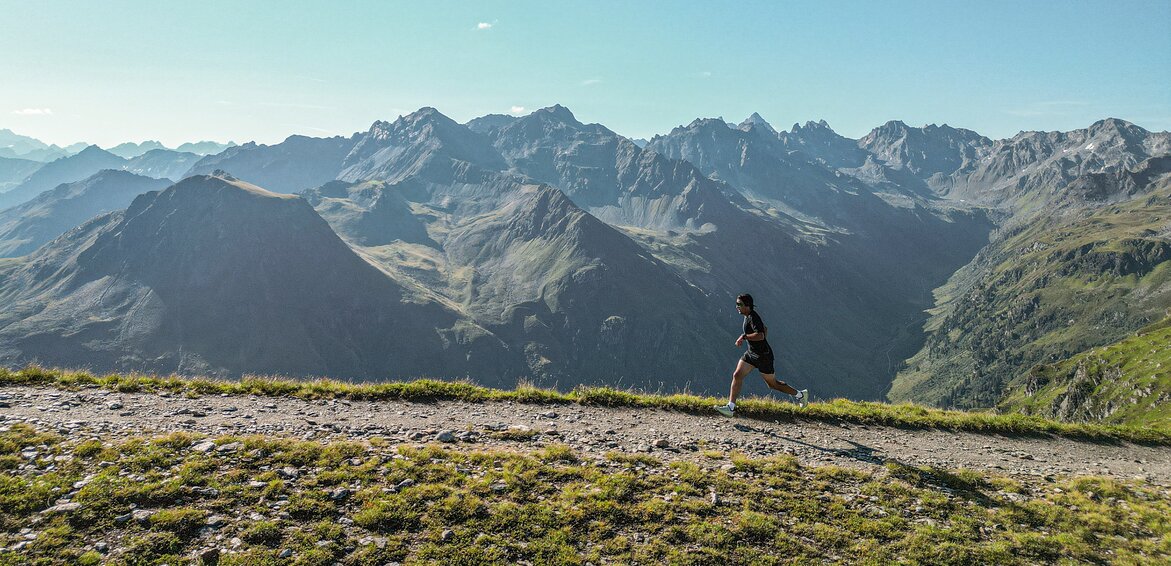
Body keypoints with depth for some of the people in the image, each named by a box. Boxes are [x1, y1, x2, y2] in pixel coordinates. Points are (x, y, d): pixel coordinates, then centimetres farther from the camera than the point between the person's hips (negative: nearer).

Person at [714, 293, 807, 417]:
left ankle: (800, 394, 28)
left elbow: (760, 335, -37)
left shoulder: (753, 317, -22)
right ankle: (730, 407, -7)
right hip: (751, 353, 9)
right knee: (737, 375, -6)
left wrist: (744, 337, -30)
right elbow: (765, 328, 22)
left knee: (772, 384, 6)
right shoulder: (748, 316, 8)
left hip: (763, 356, -9)